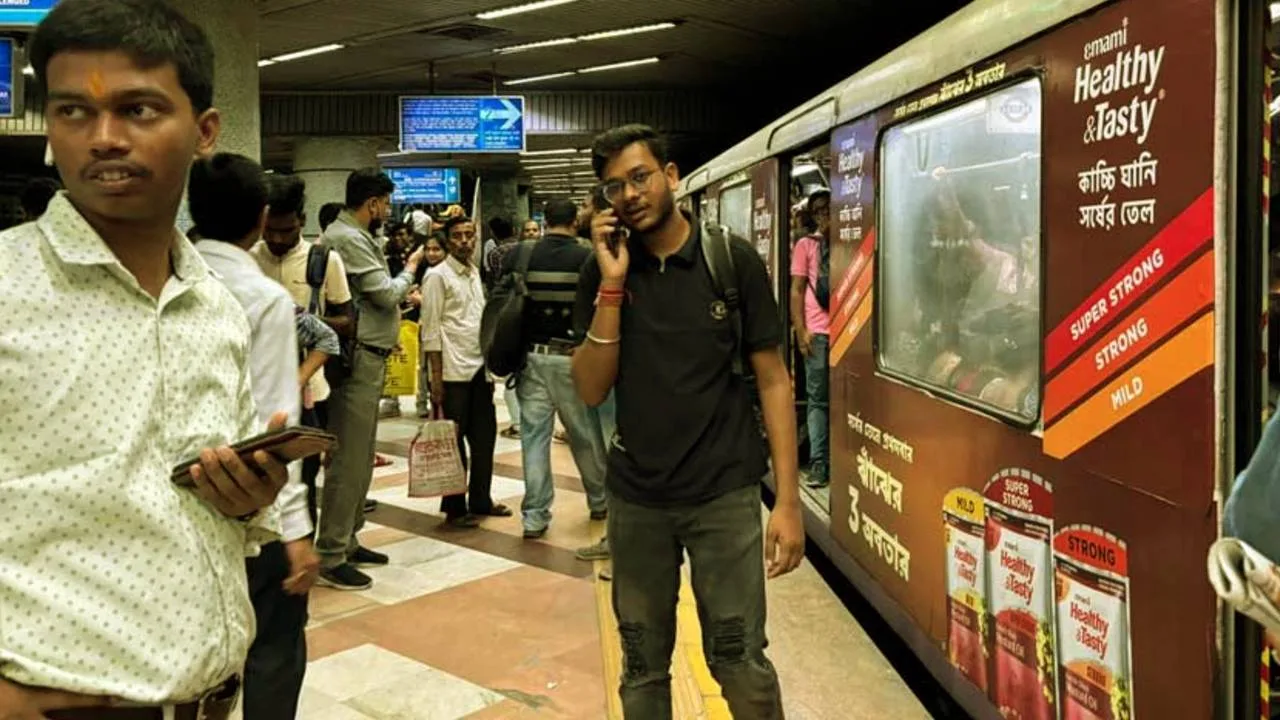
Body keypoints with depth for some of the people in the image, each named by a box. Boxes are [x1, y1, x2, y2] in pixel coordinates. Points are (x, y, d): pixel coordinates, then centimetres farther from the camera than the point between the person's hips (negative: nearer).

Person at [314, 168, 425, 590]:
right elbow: (387, 293, -14)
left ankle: (346, 541, 27)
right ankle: (330, 557, 0)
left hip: (368, 358, 11)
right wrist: (409, 270, 3)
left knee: (360, 458, 17)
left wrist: (403, 289, 10)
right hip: (358, 361, -11)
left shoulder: (353, 236, 18)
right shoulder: (347, 239, -15)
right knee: (348, 460, -7)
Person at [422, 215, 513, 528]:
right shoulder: (437, 276, -6)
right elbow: (431, 330, -9)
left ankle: (480, 500, 23)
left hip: (480, 367, 7)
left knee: (485, 436, 11)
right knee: (454, 440, 1)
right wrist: (436, 378, -14)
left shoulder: (475, 273, 14)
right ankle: (454, 507, 12)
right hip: (453, 371, -7)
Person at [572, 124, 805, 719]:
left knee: (740, 663, 2)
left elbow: (772, 380, -4)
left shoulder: (732, 261, -5)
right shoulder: (603, 273, 1)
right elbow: (591, 391, -4)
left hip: (724, 493, -2)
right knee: (642, 666, 14)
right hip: (635, 497, 2)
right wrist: (613, 284, -14)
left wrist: (788, 500, -10)